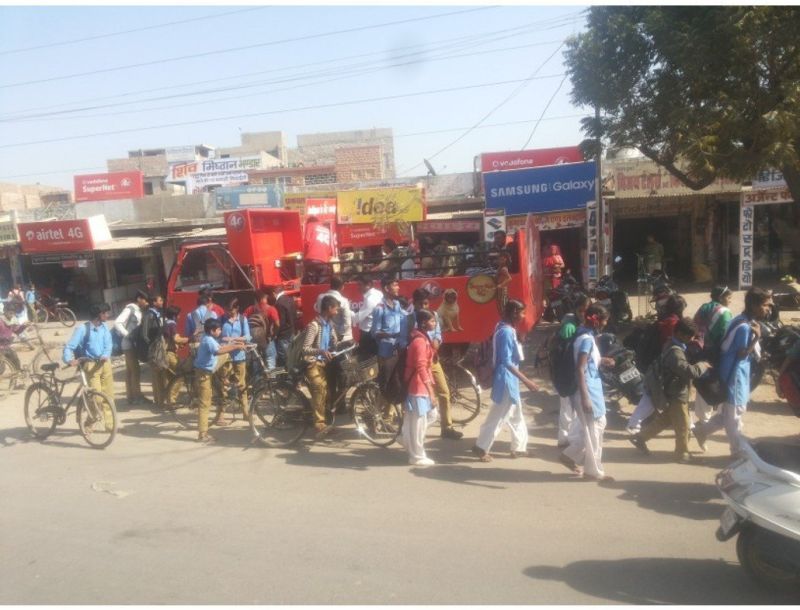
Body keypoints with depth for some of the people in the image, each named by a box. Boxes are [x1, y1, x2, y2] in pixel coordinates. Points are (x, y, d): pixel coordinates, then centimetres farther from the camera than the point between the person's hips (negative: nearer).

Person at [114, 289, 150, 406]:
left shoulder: (139, 310, 13)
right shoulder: (130, 309, -13)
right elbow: (117, 323, -21)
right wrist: (127, 335, -23)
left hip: (134, 344, 9)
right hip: (129, 344, -9)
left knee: (130, 371, 12)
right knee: (136, 370, -6)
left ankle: (131, 396, 16)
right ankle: (137, 396, 0)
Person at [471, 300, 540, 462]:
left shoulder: (505, 329, 8)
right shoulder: (506, 332, -22)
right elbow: (507, 362, -26)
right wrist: (526, 381, -26)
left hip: (510, 380, 10)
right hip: (506, 380, -10)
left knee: (516, 415, 18)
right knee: (498, 416, 0)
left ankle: (519, 447, 29)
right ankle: (481, 447, 11)